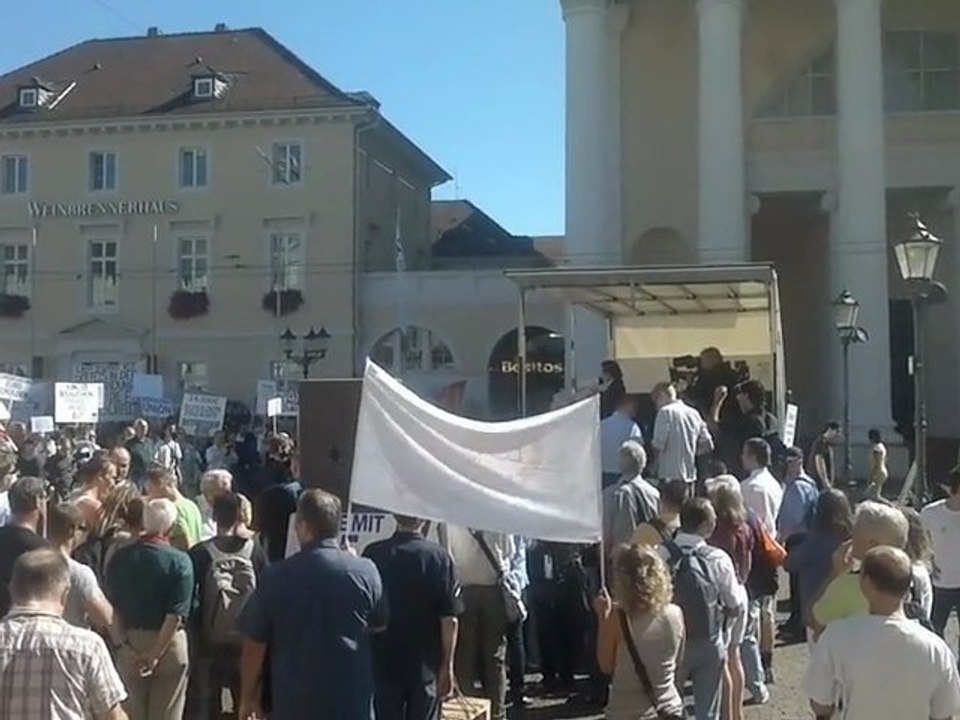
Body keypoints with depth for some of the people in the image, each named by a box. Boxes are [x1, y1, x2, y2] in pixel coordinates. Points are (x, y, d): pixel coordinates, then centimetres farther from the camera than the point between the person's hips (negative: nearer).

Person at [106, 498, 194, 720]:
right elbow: (176, 616, -19)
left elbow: (113, 608, -4)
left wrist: (125, 644, -5)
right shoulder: (179, 561, -14)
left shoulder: (120, 558, -2)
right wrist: (156, 654, -14)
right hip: (168, 645, -3)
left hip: (129, 645, 3)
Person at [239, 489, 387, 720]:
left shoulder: (276, 577, -10)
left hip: (294, 701, 0)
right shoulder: (365, 571, -9)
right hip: (352, 700, 0)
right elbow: (380, 625, 7)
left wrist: (248, 695, 10)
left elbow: (254, 643, -3)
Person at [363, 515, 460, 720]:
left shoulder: (373, 554, -5)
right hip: (425, 666, -1)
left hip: (382, 663, 1)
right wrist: (447, 666, -1)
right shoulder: (439, 557, -10)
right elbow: (449, 619, -10)